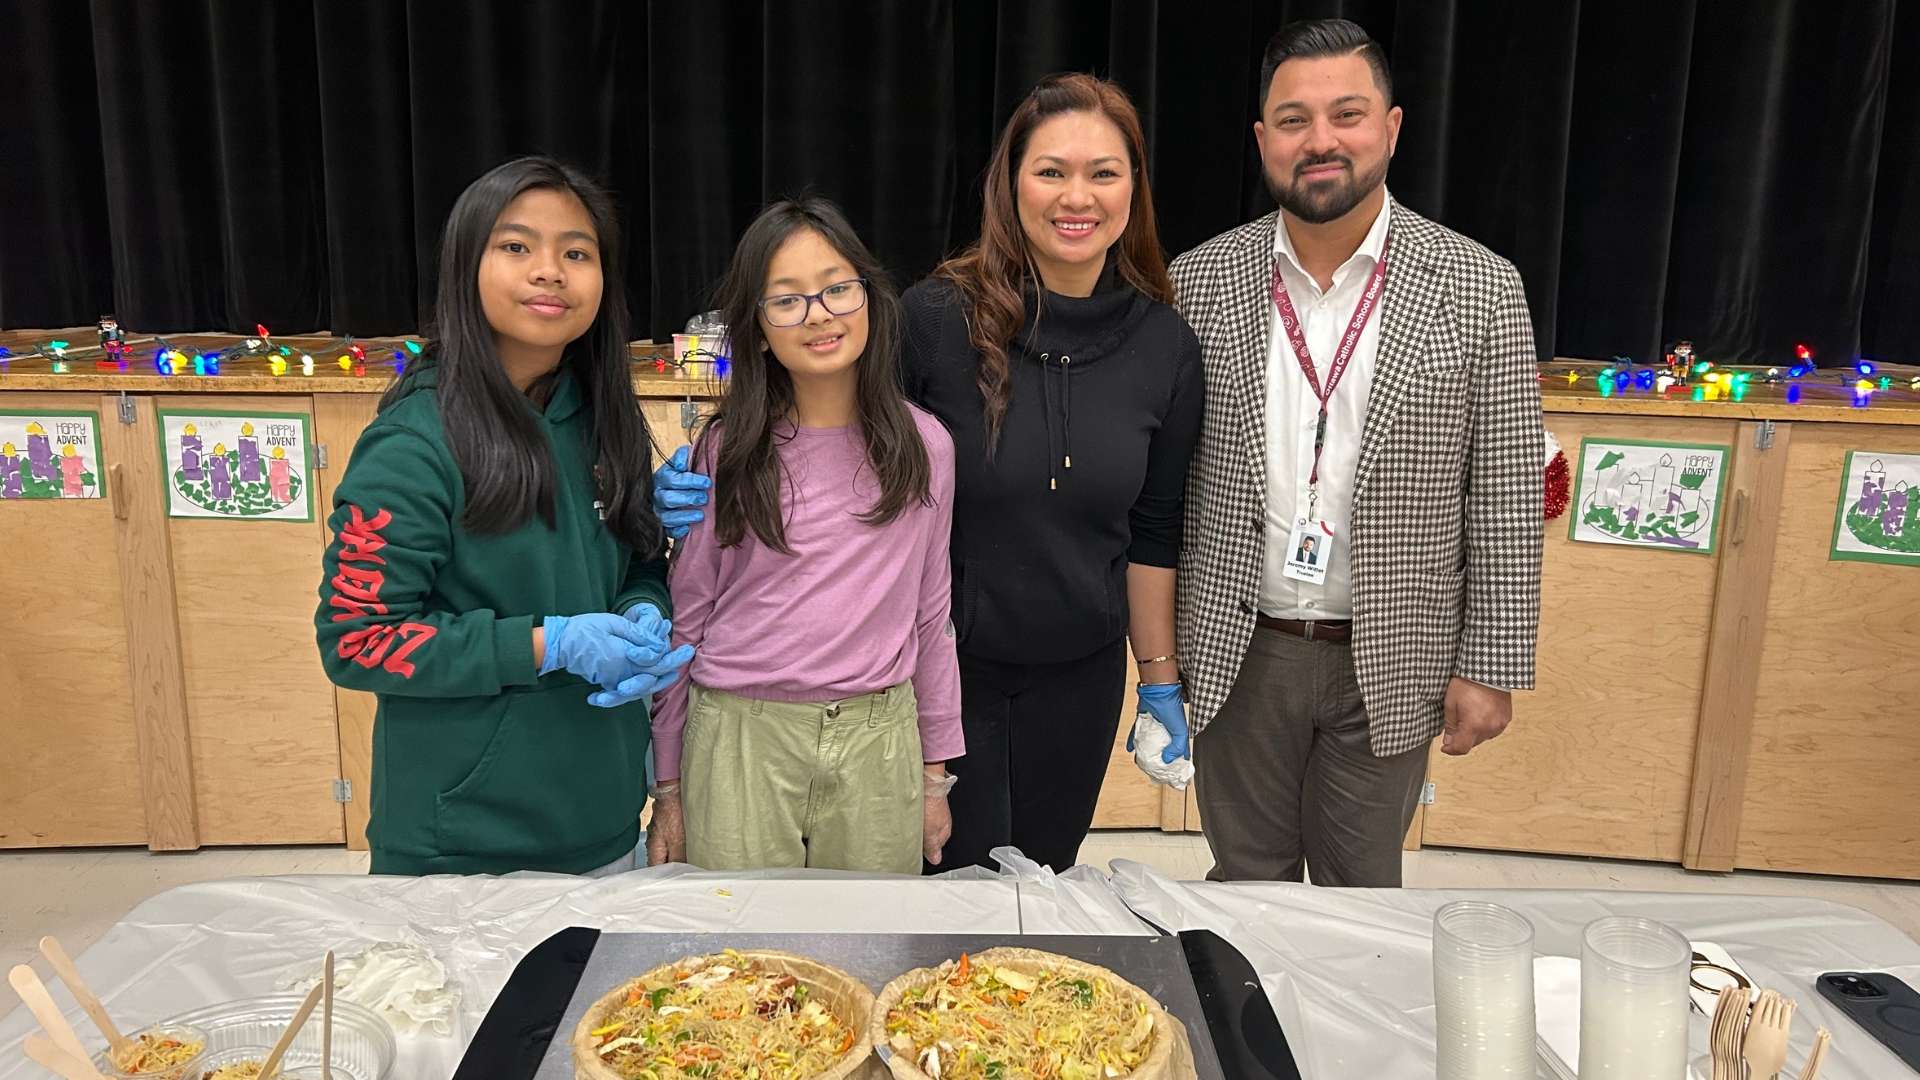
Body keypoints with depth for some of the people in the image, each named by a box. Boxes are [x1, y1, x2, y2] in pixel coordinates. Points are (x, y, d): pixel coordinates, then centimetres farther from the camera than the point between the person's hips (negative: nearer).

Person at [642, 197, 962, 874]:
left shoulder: (924, 445, 0)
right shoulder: (724, 451, -4)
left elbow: (930, 613, 8)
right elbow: (684, 621, 3)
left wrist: (936, 771, 10)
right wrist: (668, 787, 5)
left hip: (879, 745, 2)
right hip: (740, 743, -1)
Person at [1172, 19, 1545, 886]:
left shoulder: (1479, 291, -7)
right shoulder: (1198, 283, -3)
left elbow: (1504, 497, -4)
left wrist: (1490, 668, -4)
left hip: (1389, 665, -1)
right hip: (1236, 653, 1)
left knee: (1361, 890, 17)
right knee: (1246, 883, 17)